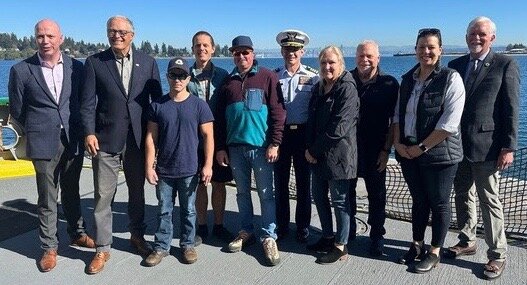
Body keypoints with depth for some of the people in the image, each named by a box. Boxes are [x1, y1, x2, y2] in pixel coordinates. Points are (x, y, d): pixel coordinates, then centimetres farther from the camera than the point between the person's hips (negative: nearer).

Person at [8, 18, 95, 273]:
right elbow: (17, 109, 5)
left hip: (73, 140, 2)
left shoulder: (76, 67, 1)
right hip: (44, 144, -2)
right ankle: (49, 247, 19)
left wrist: (79, 129, 9)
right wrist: (37, 130, 12)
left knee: (71, 192, 17)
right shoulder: (21, 70, -4)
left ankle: (77, 233, 34)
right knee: (47, 197, 6)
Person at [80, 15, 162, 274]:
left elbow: (157, 99, 6)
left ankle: (137, 236, 34)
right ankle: (102, 249, 17)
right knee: (103, 196, 3)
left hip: (138, 139, 2)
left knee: (137, 191, 15)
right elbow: (87, 102, -1)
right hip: (105, 140, -1)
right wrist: (89, 132, -12)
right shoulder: (94, 62, 1)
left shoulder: (148, 62, 5)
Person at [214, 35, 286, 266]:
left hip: (261, 146, -4)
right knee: (242, 192, 13)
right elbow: (220, 117, 11)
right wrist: (220, 147, 7)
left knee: (266, 193, 1)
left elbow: (278, 112, -5)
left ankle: (269, 237, 11)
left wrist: (274, 143, -11)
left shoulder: (267, 77, -1)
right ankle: (246, 231, 27)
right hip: (235, 147, 4)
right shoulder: (228, 82, 10)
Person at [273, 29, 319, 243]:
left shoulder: (313, 76, -1)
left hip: (303, 133, -2)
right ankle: (281, 225, 23)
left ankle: (303, 227, 20)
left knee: (303, 182, 6)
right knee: (280, 181, 9)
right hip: (280, 133, 2)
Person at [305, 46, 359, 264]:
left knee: (339, 200, 3)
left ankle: (340, 246, 16)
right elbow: (312, 120, 12)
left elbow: (339, 127, -18)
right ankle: (328, 237, 33)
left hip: (338, 153, -8)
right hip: (317, 153, 8)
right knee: (318, 195, 15)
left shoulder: (347, 88, -12)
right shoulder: (319, 87, 12)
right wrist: (309, 148, -2)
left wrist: (315, 149, -13)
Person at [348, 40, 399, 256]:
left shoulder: (389, 84, -3)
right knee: (346, 190, 11)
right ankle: (348, 231, 28)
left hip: (375, 150, -1)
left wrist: (386, 150, -8)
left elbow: (394, 121, -2)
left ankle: (377, 235, 22)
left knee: (376, 194, 8)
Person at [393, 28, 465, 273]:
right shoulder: (408, 79, 9)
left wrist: (422, 147, -15)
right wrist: (398, 143, -1)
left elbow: (450, 123, -16)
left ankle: (434, 252, 22)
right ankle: (417, 245, 31)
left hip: (438, 154, -5)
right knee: (418, 200, 16)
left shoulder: (450, 78, -9)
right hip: (407, 152, 5)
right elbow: (398, 113, 13)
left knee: (439, 204, 7)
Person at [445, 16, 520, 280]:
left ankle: (497, 255, 15)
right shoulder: (455, 65, 9)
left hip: (486, 146, -5)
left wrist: (509, 147, -12)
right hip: (457, 144, 5)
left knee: (489, 201, 2)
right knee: (462, 195, 16)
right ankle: (467, 241, 33)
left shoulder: (505, 65, -4)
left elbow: (511, 109, -8)